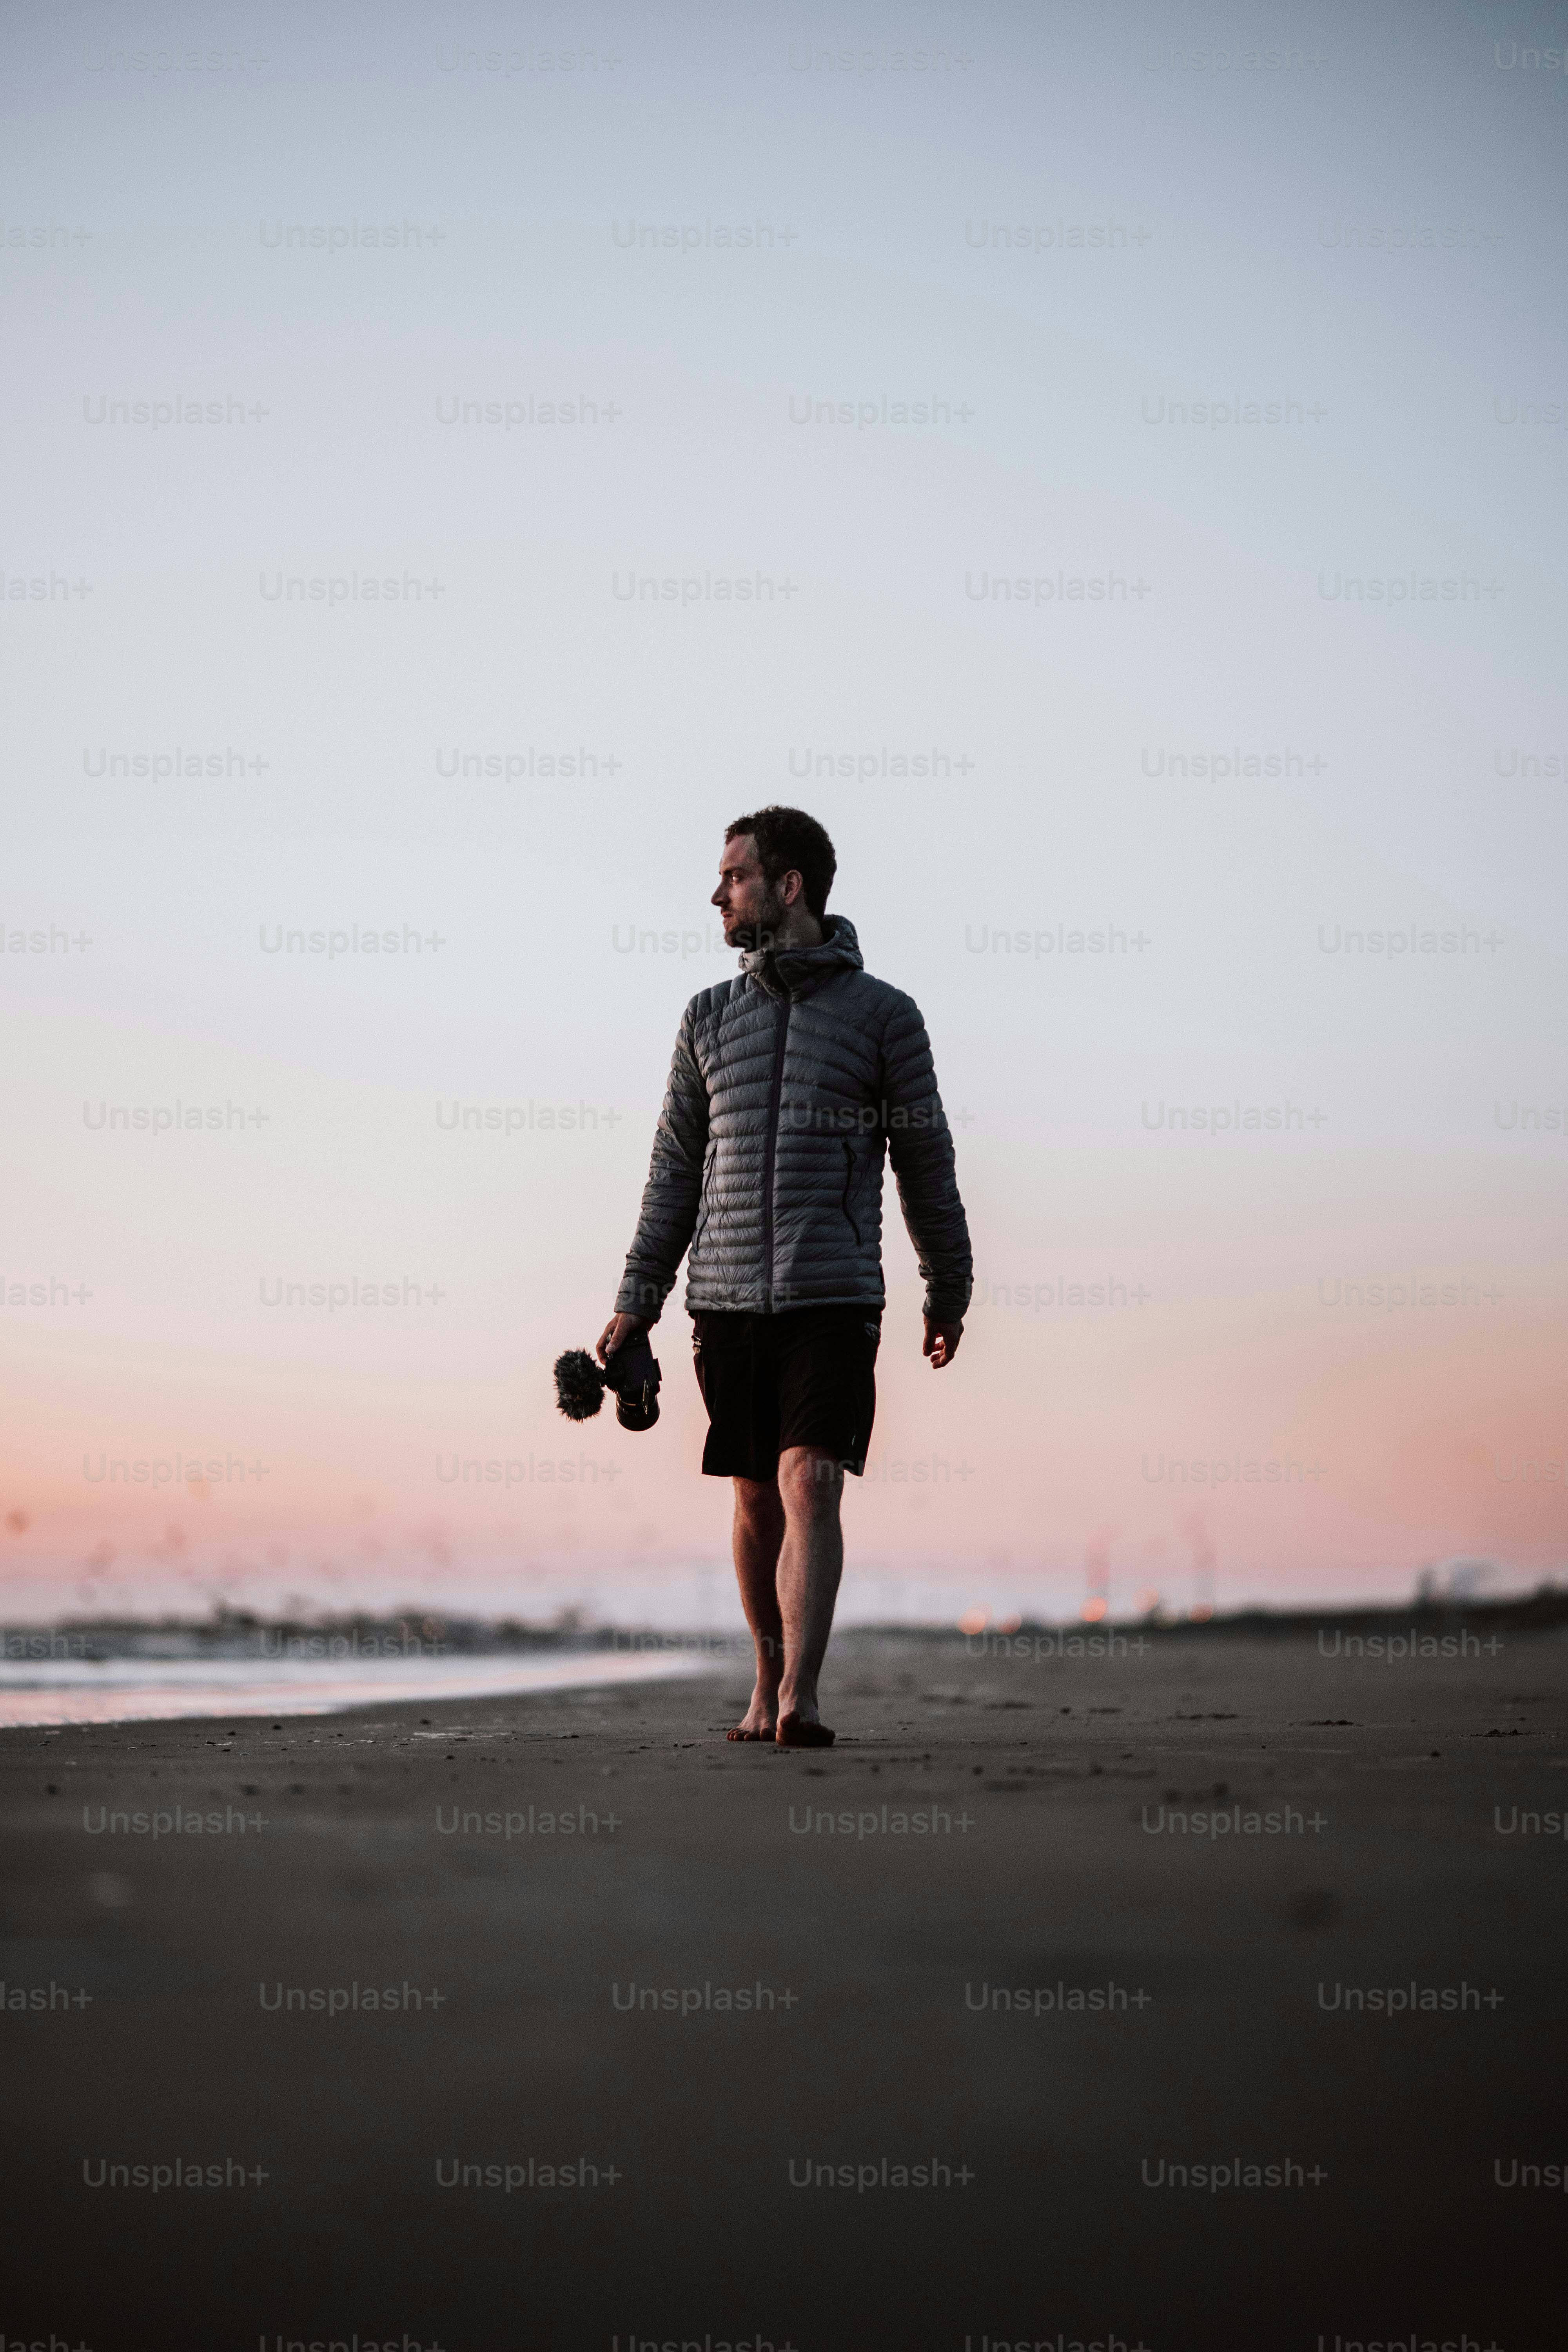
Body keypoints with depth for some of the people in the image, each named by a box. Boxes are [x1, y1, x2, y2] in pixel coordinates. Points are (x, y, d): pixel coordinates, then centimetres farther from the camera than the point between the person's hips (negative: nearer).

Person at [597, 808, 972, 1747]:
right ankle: (770, 1678, 23)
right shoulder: (711, 1017, 13)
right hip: (726, 1298, 4)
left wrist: (950, 1294, 11)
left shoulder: (883, 1014, 3)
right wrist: (639, 1299, 9)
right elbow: (676, 1168, 14)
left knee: (811, 1483, -16)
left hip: (834, 1298, -3)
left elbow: (926, 1163, 8)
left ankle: (798, 1701, -22)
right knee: (756, 1498, 8)